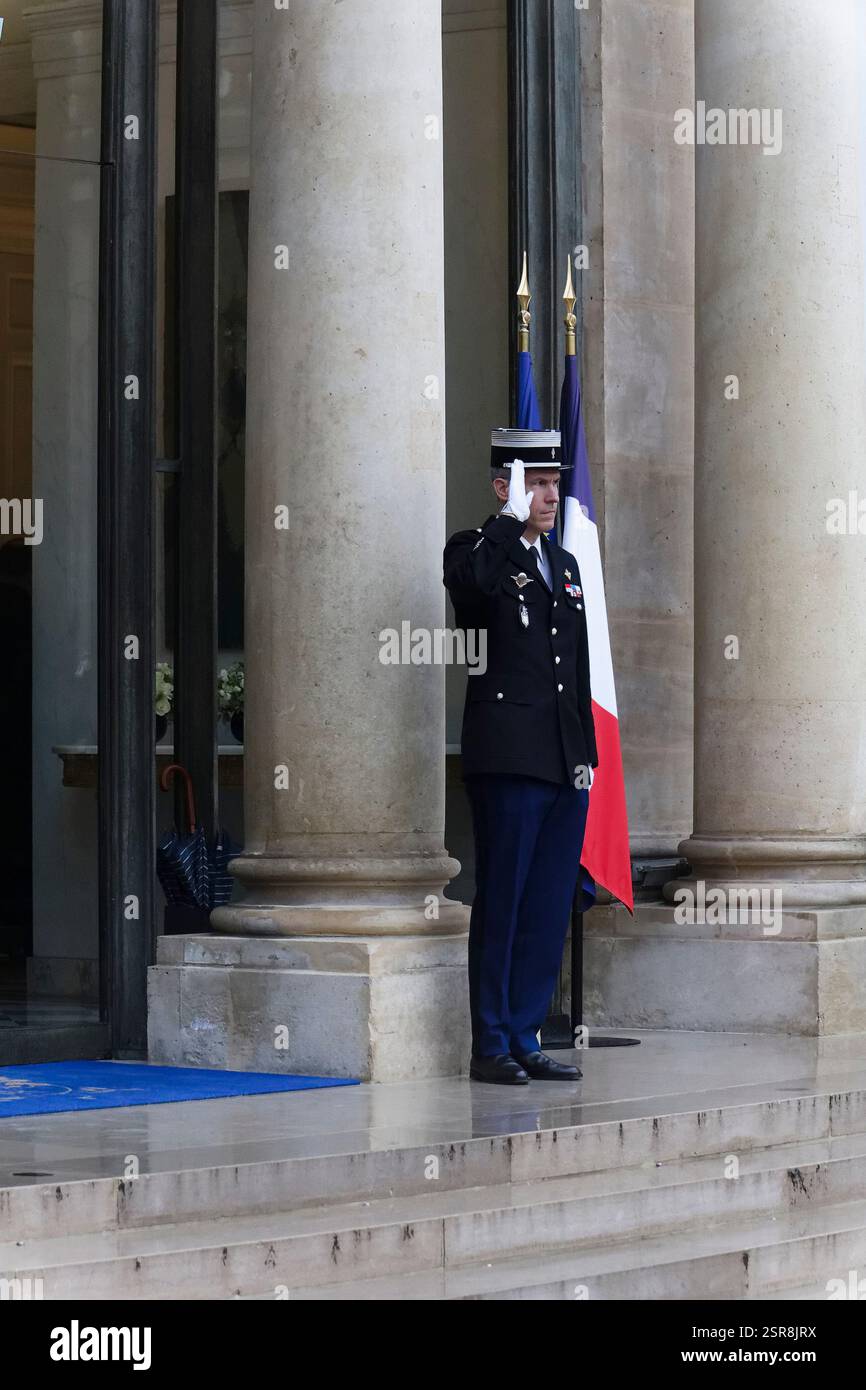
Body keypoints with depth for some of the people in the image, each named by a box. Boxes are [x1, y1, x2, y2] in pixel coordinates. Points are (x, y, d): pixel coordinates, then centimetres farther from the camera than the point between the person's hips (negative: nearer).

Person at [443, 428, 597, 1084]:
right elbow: (469, 580, -29)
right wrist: (511, 518, -20)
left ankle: (525, 1039, 14)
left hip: (565, 762, 7)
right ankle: (491, 1046, 2)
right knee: (501, 902, -4)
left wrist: (586, 754, 16)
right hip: (508, 758, -7)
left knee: (549, 908, 7)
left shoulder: (564, 564, 19)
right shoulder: (479, 551, -2)